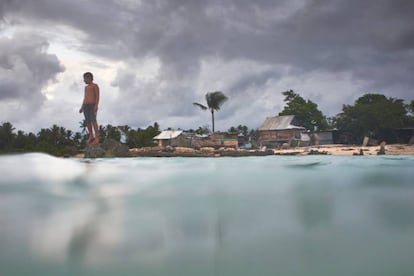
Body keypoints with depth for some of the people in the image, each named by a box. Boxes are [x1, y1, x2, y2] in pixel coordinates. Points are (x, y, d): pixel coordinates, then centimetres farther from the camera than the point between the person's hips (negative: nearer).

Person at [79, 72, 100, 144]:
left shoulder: (95, 85, 0)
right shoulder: (86, 87, 23)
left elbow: (97, 96, -9)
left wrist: (96, 105, -21)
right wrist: (82, 107, 16)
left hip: (92, 105, -7)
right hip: (85, 106, 7)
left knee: (93, 120, -17)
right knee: (88, 121, 1)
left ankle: (97, 138, -17)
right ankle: (91, 137, 7)